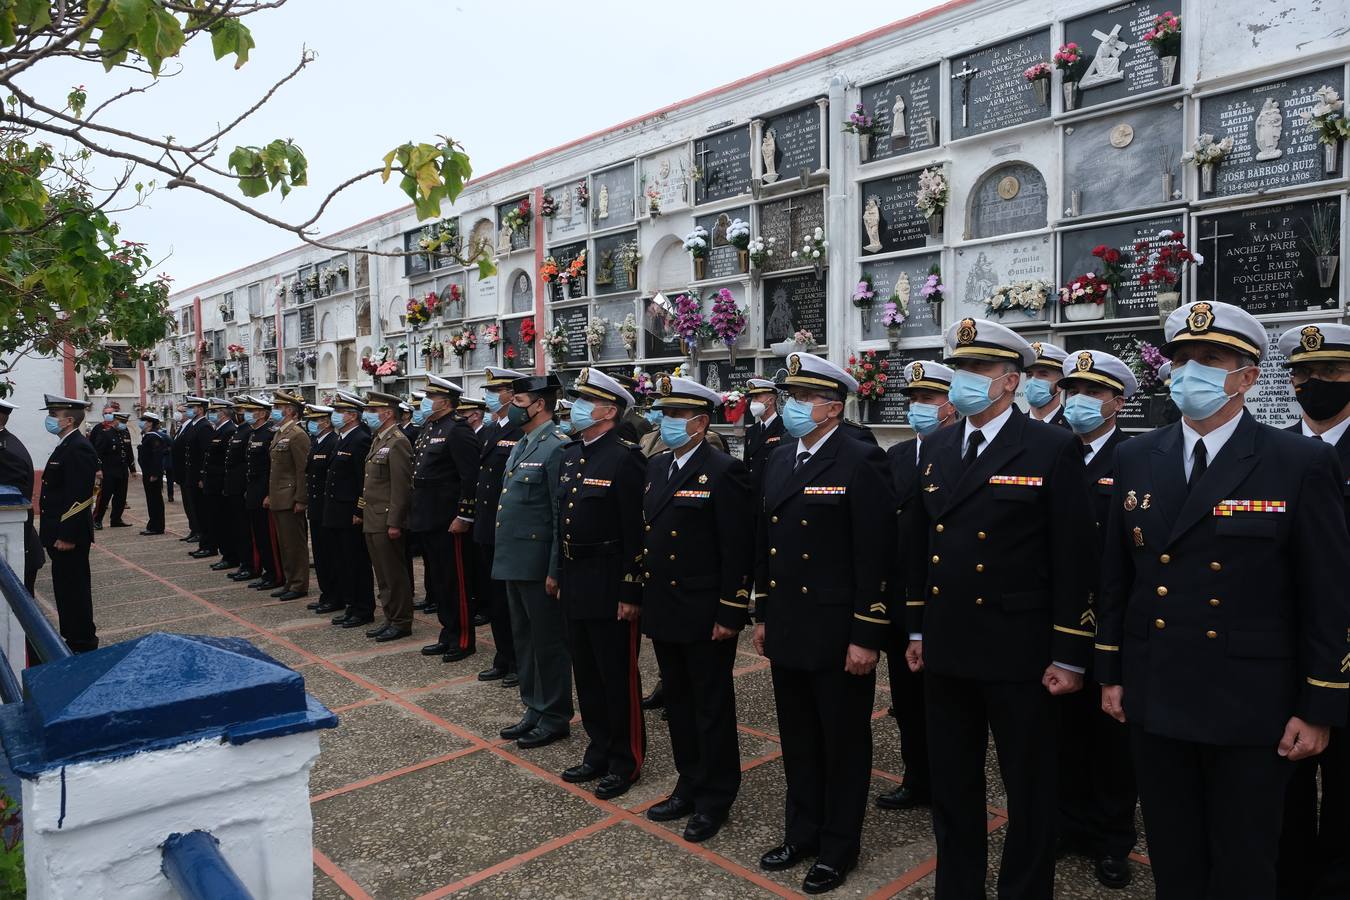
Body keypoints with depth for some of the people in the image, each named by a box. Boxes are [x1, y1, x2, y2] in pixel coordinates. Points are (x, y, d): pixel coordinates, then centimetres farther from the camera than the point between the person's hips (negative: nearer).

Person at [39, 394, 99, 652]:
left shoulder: (78, 449, -18)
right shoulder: (66, 446, 14)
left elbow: (80, 497, -23)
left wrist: (67, 536, -22)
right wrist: (55, 532, 17)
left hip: (69, 536, -10)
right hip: (61, 533, 10)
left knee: (74, 589, -1)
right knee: (65, 588, 17)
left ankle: (82, 644, 10)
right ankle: (72, 637, 28)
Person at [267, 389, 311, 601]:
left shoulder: (297, 435, -15)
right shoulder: (279, 434, 15)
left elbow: (303, 470, -18)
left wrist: (300, 500, -20)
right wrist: (270, 495, 18)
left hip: (290, 500, -10)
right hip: (278, 499, 10)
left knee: (295, 543, -2)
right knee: (283, 543, 15)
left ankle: (299, 585, 6)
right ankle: (289, 581, 24)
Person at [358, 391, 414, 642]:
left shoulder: (397, 443, -14)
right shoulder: (378, 441, 16)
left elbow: (401, 487, -19)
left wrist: (394, 523, -20)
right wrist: (362, 512, 18)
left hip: (386, 522, -10)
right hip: (372, 521, 10)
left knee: (393, 574, -2)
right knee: (383, 575, 14)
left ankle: (401, 622, 8)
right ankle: (391, 619, 23)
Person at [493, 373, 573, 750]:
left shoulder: (558, 447, -15)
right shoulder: (521, 445, 14)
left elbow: (564, 517, -18)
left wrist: (555, 570, -18)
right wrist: (504, 555, 17)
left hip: (538, 563, -9)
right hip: (514, 560, 9)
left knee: (548, 641, 3)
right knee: (524, 638, 17)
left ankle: (554, 718, 16)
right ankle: (534, 709, 30)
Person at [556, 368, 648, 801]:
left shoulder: (625, 457, -15)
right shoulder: (570, 454, 11)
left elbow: (637, 532, -17)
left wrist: (631, 593, -17)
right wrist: (560, 577, 16)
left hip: (609, 587, -8)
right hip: (575, 585, 8)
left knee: (618, 676, 4)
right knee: (587, 674, 17)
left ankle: (625, 761, 19)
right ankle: (599, 751, 32)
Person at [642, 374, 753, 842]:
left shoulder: (724, 472, -14)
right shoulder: (656, 467, 9)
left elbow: (738, 550, -16)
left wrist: (730, 614, -17)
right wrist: (640, 596, 13)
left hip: (705, 615, -7)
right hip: (663, 611, 8)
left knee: (712, 708, 7)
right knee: (678, 702, 18)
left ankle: (715, 799, 22)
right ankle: (690, 786, 34)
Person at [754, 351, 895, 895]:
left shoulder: (861, 462, -13)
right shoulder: (779, 459, 9)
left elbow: (875, 556, -16)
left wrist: (867, 637, -17)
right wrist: (762, 614, 15)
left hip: (838, 634, -7)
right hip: (786, 629, 7)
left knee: (843, 744, 10)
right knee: (798, 741, 19)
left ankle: (838, 847, 27)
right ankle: (802, 833, 36)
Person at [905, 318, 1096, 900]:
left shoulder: (1054, 450, -9)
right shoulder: (937, 449, 8)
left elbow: (1073, 560, -10)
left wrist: (1069, 656, -10)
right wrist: (916, 629, 12)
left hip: (1018, 653, -5)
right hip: (945, 649, 5)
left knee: (1029, 791, 11)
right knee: (951, 785, 17)